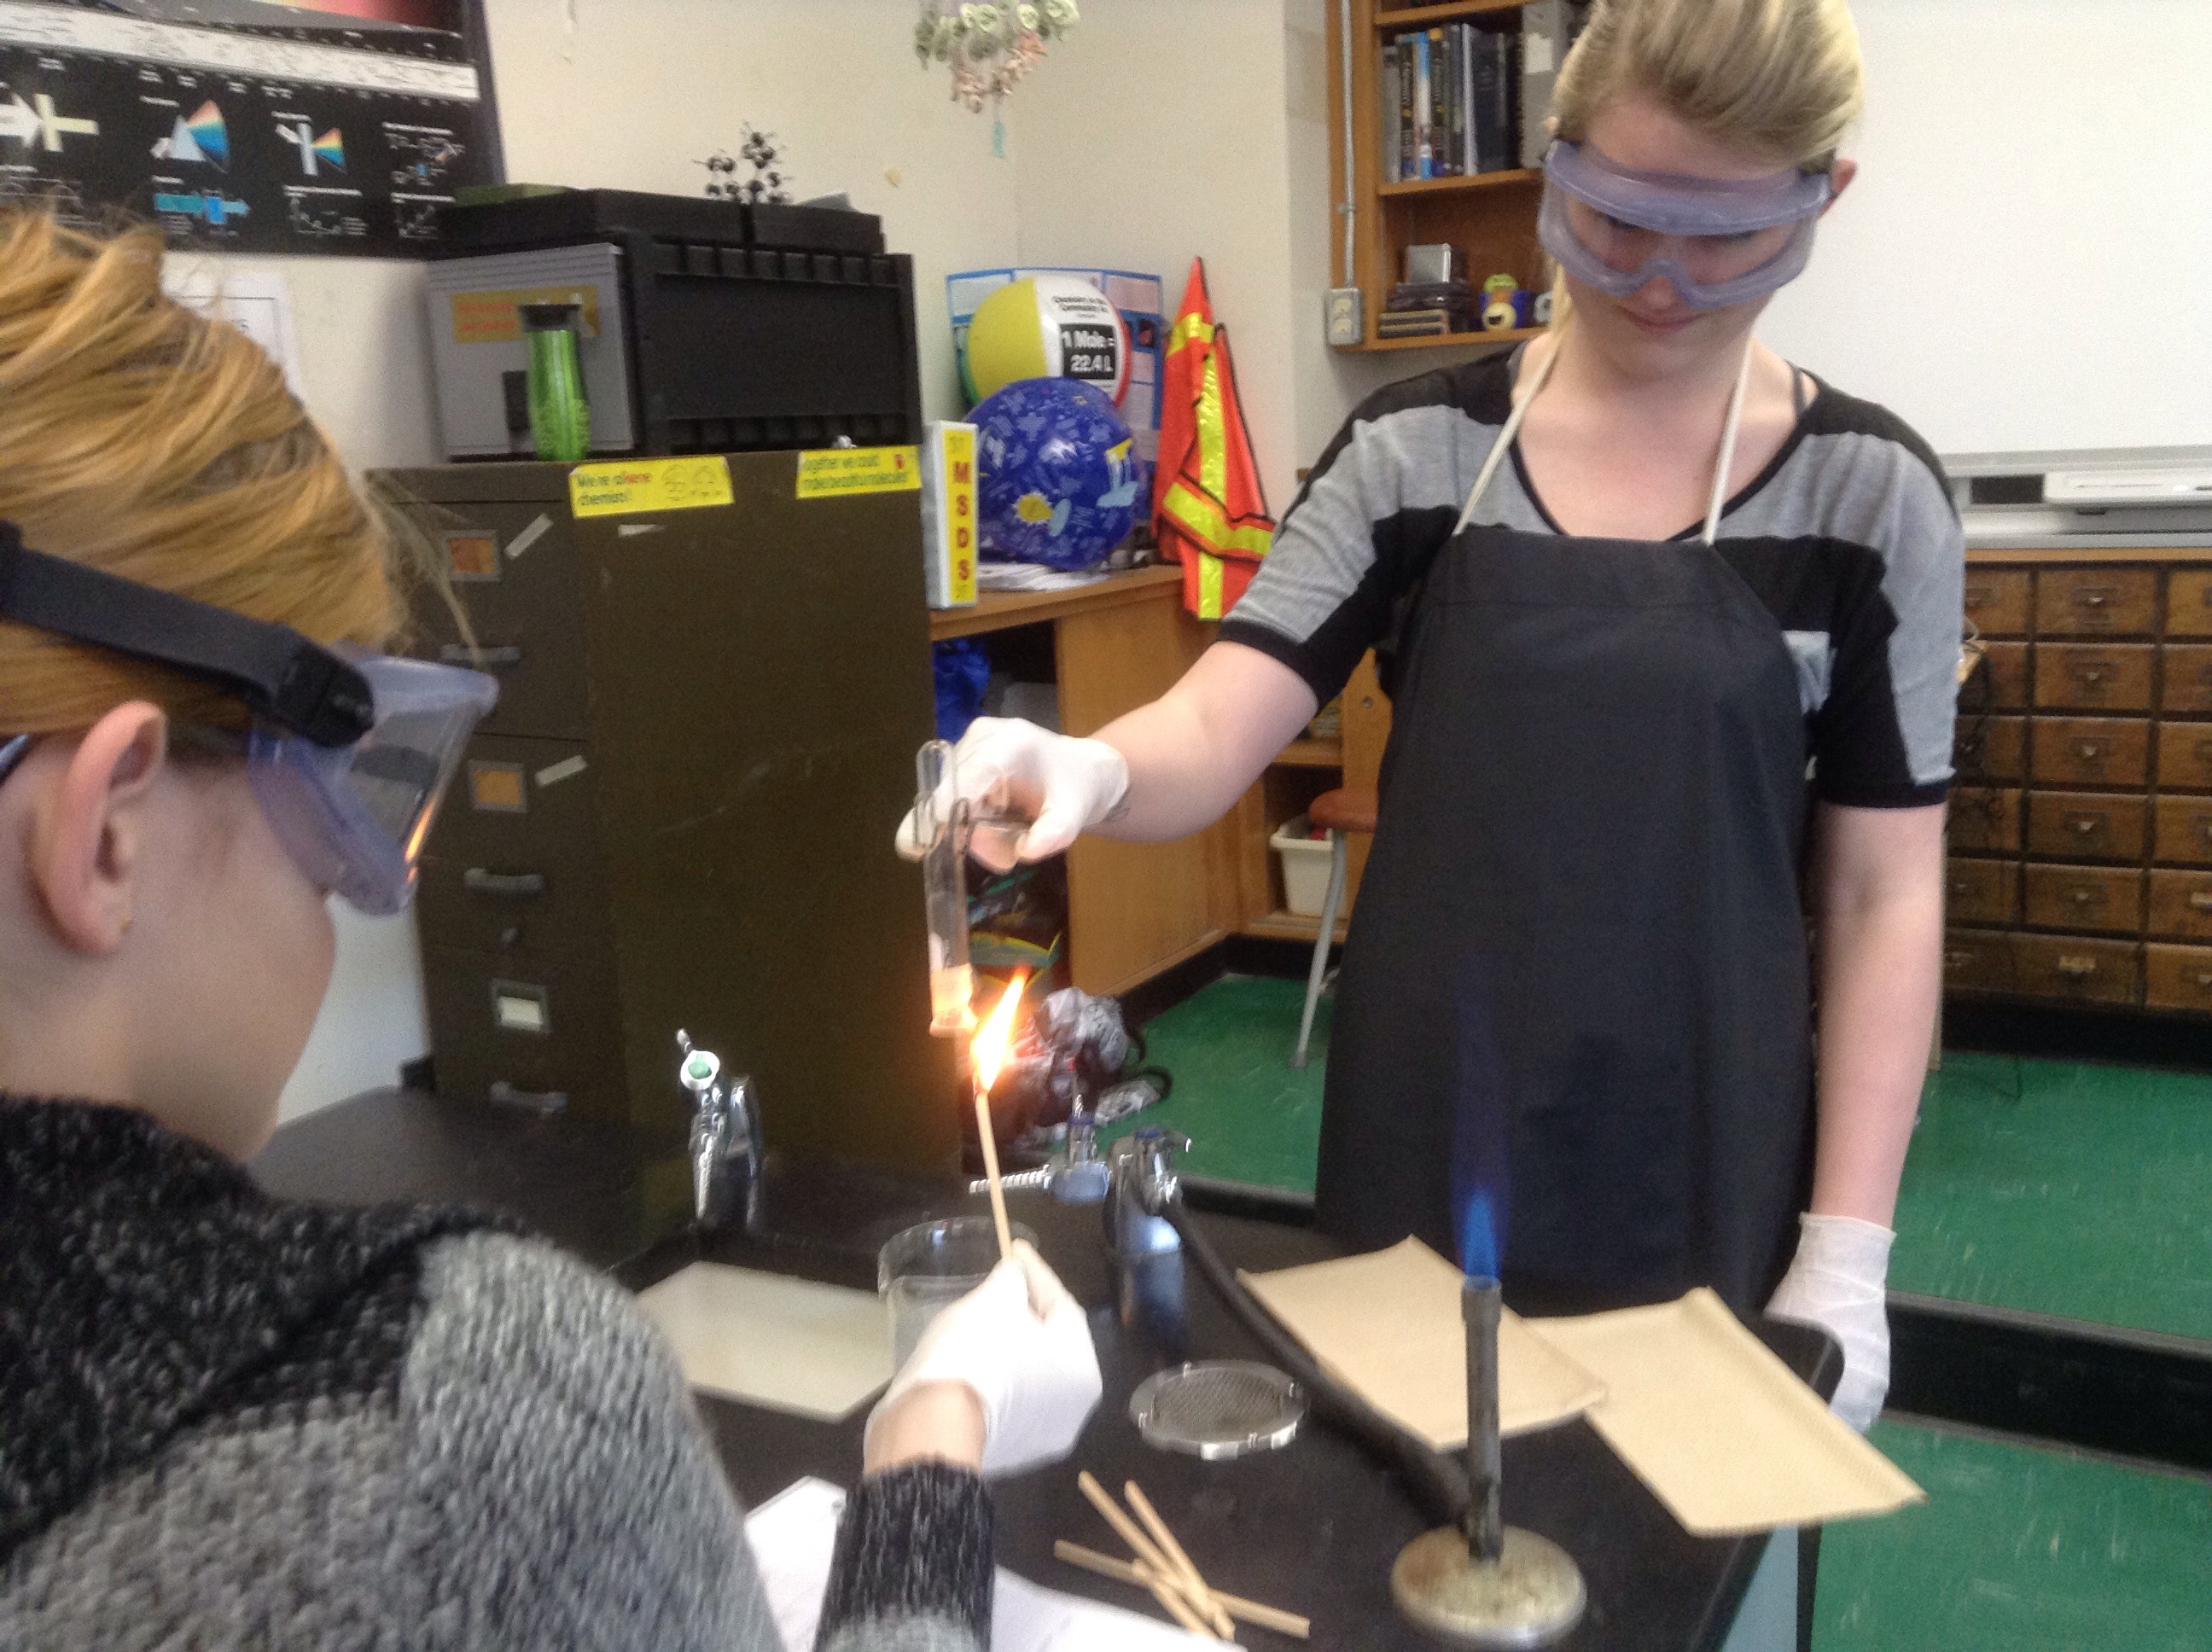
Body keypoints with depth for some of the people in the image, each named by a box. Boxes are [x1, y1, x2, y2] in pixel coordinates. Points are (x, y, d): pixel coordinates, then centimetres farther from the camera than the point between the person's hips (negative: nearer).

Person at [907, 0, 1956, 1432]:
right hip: (1423, 1144, 1)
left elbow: (1883, 895, -3)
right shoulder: (1415, 451, -3)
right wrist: (1087, 771, -32)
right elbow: (1212, 740, -9)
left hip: (1702, 1172, -1)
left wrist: (1848, 1256, -6)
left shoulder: (1868, 498, -5)